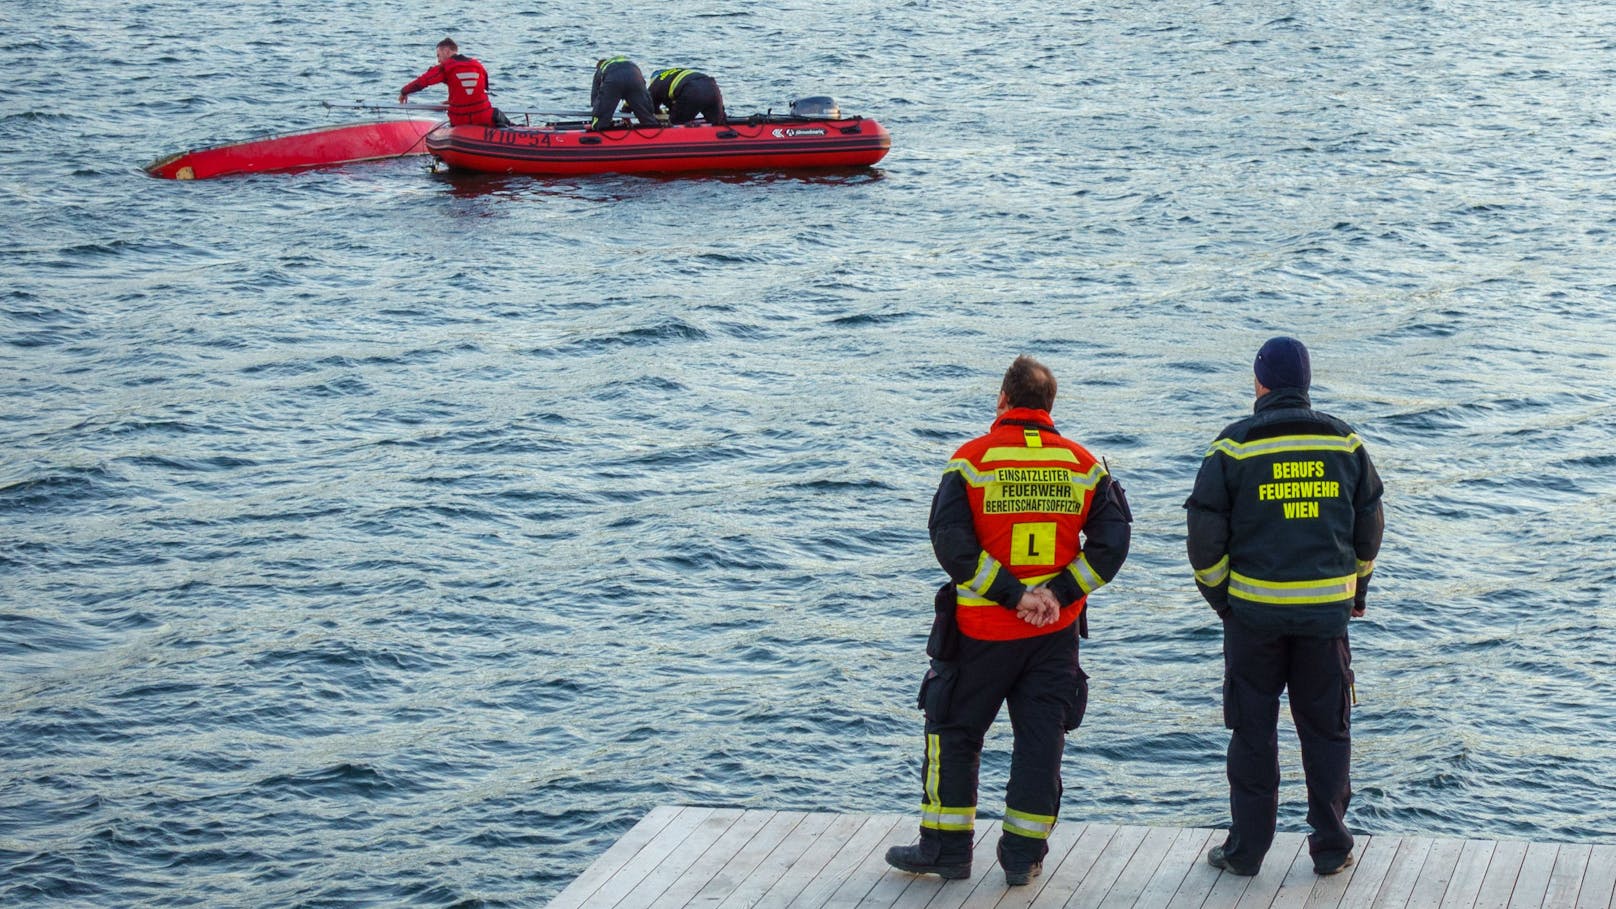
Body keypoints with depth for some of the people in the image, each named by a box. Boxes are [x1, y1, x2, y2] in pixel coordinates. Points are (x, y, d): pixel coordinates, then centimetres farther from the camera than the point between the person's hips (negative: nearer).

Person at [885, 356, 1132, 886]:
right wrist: (1060, 592, -10)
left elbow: (950, 540, -17)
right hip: (1056, 632, 2)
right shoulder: (1083, 465, 1)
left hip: (982, 628, -2)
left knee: (955, 732, 11)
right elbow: (1112, 540, -4)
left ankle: (946, 849, 15)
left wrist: (1011, 593, -16)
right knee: (1041, 738, 10)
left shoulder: (972, 460, -7)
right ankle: (1023, 856, 12)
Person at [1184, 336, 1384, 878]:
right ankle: (1331, 848, 14)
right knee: (1326, 731, 11)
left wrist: (1219, 596, 10)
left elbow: (1206, 535, -5)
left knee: (1253, 732, 7)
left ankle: (1247, 849, 12)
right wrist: (1357, 589, 24)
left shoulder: (1233, 447, -6)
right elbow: (1369, 528, 10)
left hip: (1255, 611, -2)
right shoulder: (1345, 443, 2)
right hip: (1326, 611, 2)